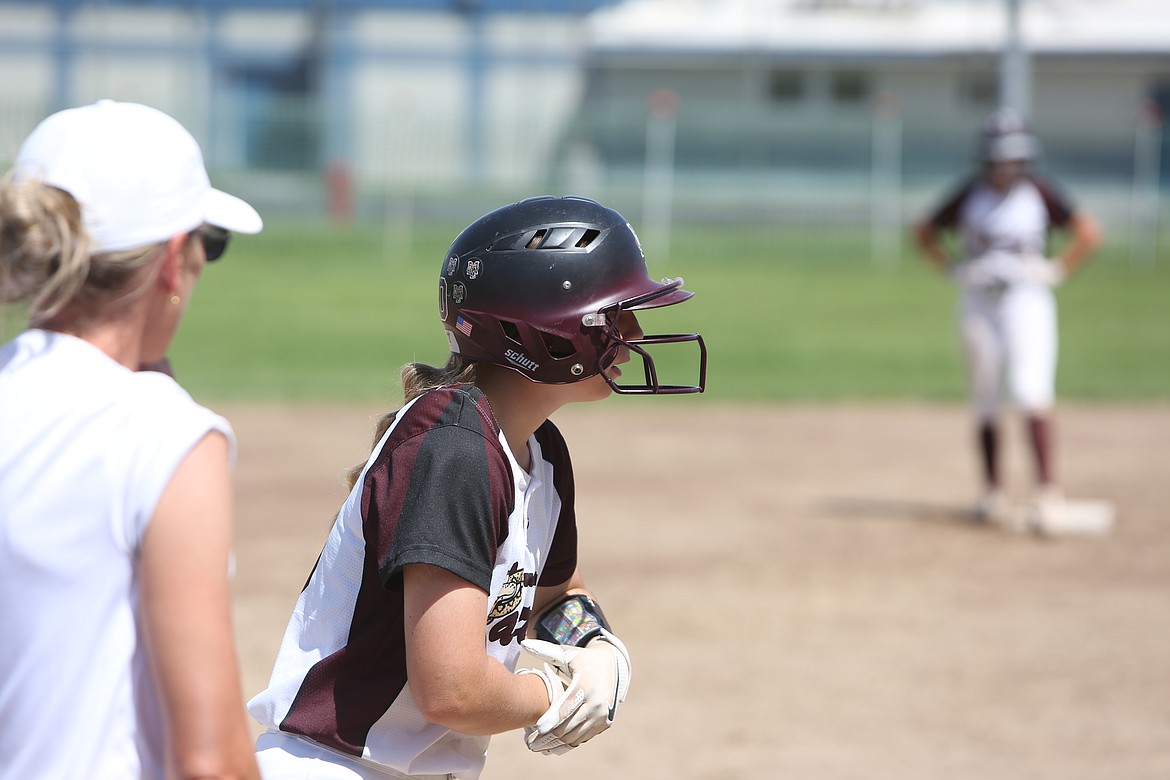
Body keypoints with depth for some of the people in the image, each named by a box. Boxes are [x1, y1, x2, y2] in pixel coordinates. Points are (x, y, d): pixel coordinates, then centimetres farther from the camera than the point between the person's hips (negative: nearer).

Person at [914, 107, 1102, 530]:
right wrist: (954, 271, 5)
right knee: (984, 398, 8)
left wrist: (1056, 272, -5)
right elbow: (925, 232, 15)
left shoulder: (1039, 194, -3)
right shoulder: (970, 195, 3)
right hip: (978, 303, 3)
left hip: (1026, 301, -3)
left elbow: (1088, 232, -2)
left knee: (1031, 391, -17)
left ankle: (1047, 488, -20)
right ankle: (993, 491, 17)